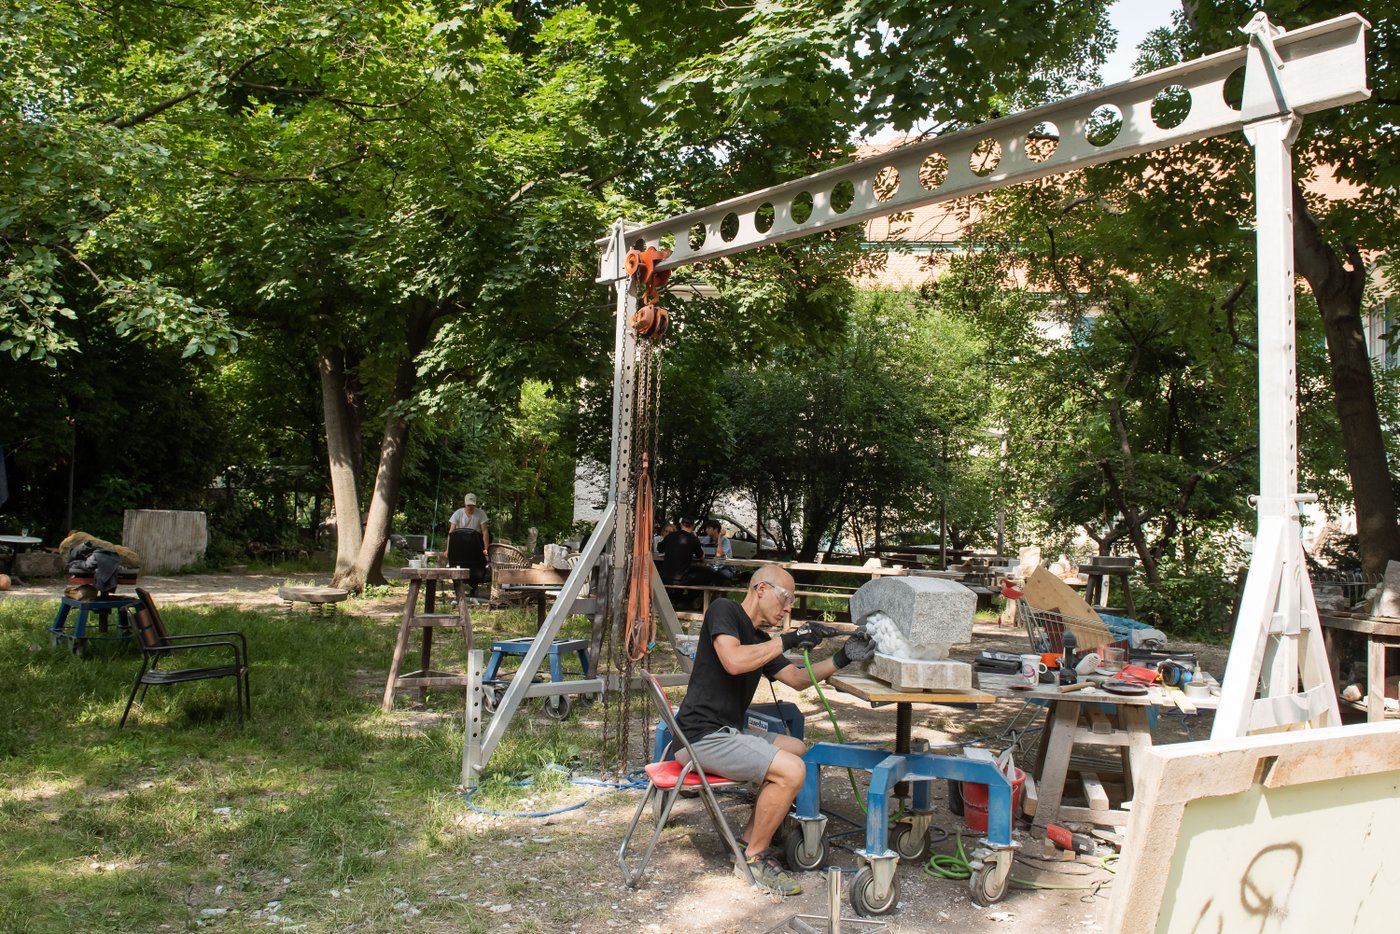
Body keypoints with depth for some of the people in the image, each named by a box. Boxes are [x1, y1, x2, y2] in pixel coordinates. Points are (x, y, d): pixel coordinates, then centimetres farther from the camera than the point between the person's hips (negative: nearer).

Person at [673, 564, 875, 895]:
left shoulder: (761, 640, 19)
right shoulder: (724, 610, -8)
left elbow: (797, 678, 17)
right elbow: (733, 661, -25)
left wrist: (841, 659, 4)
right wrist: (789, 640, -19)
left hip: (727, 732, 10)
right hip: (703, 734, -10)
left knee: (802, 751, 14)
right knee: (791, 770, -20)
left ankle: (750, 837, 12)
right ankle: (754, 857, -2)